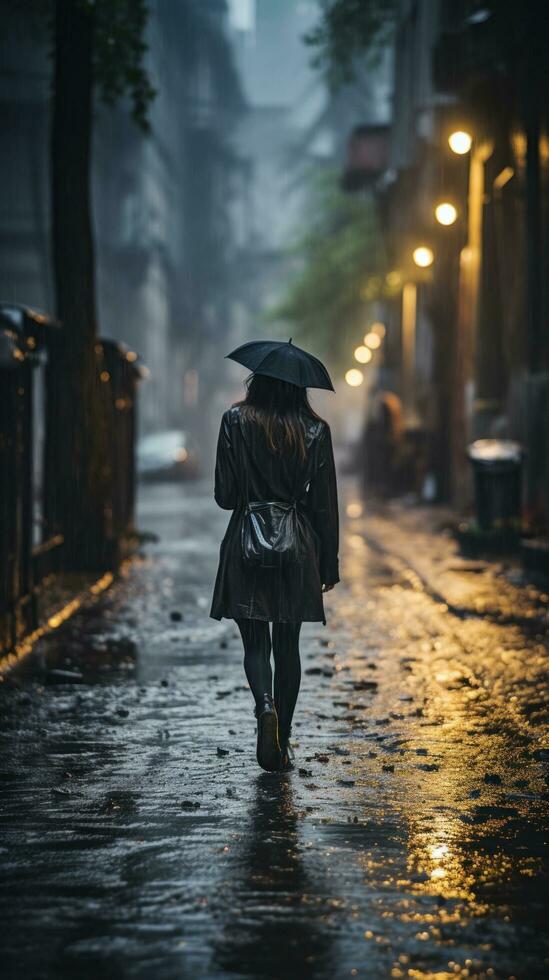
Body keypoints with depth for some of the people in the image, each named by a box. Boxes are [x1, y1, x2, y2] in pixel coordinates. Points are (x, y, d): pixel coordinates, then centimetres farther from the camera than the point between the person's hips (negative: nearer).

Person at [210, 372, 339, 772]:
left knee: (255, 643, 8)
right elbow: (325, 503, 0)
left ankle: (265, 705, -21)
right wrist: (329, 564, 8)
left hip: (247, 545, -1)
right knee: (287, 646, 11)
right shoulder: (315, 431, -2)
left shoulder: (236, 421, -6)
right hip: (297, 547, 1)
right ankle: (282, 745, 15)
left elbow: (225, 495, -6)